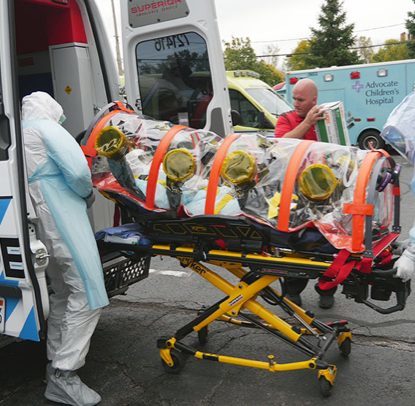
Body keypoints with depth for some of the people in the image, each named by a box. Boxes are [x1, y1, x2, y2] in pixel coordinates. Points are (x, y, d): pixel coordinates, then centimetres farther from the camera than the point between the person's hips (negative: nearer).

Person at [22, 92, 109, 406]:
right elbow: (77, 170, -15)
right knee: (87, 294, -8)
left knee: (63, 293, 19)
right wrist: (88, 194, 4)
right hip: (63, 223, -9)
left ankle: (55, 363, 27)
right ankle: (63, 376, -7)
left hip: (41, 227, 9)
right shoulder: (47, 128, -4)